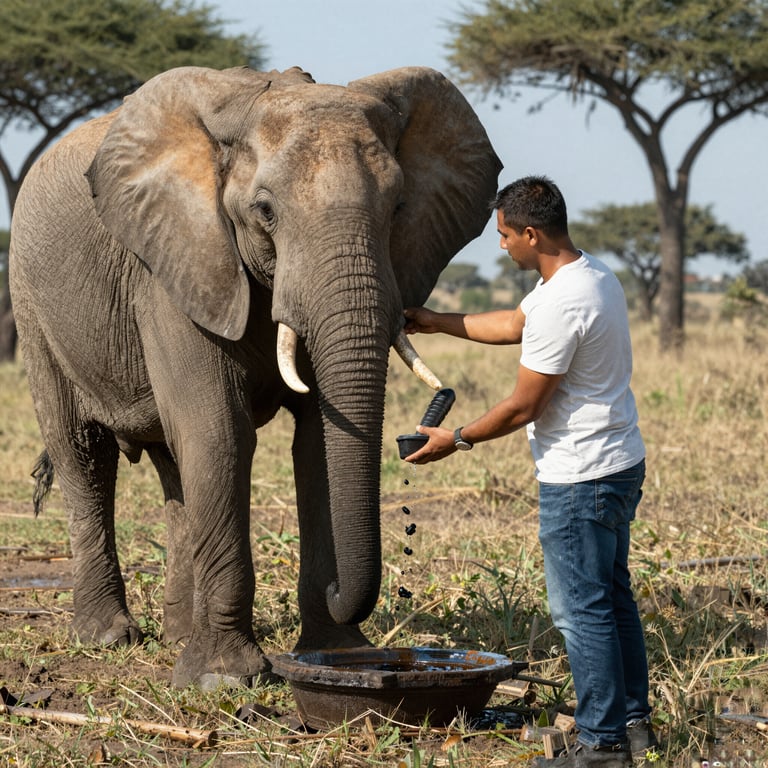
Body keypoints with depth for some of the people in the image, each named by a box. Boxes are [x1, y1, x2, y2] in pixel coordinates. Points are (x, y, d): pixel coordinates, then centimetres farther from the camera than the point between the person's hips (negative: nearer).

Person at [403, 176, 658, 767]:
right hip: (620, 464, 10)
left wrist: (455, 440, -5)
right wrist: (437, 322, 28)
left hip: (581, 479, -10)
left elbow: (522, 407, -19)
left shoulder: (561, 306, -24)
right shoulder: (592, 274, 8)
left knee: (582, 609, -3)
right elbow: (515, 325, 24)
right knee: (612, 596, 18)